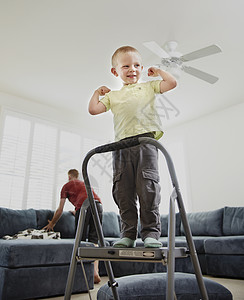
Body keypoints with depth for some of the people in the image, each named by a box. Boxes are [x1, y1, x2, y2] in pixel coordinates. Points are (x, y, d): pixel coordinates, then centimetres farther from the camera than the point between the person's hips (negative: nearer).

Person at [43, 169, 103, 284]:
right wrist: (77, 212, 66)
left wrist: (52, 223, 40)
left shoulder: (67, 185, 23)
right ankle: (95, 271, -5)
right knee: (94, 241, 5)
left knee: (81, 241, 4)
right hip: (98, 204, 5)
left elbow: (60, 210, 24)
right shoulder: (84, 183, 37)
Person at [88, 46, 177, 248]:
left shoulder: (149, 87, 20)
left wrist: (157, 71, 22)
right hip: (122, 146, 3)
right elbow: (93, 109, 16)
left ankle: (151, 232, -2)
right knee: (123, 190, -1)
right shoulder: (112, 96, 23)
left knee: (148, 186, -11)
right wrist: (97, 92, 25)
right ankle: (128, 234, 8)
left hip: (145, 141, -2)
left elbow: (172, 83, 10)